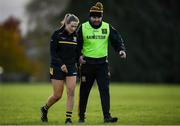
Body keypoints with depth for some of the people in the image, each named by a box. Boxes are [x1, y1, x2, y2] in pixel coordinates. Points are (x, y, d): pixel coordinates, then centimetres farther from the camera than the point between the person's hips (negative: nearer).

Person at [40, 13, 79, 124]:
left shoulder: (76, 36, 6)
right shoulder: (57, 34, -8)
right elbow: (53, 52, -10)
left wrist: (79, 59, -4)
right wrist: (61, 64, -20)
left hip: (71, 67, 4)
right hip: (57, 68, -4)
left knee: (71, 92, -10)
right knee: (57, 95, -1)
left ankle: (69, 118, -5)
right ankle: (45, 109, 27)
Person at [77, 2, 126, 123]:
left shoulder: (107, 27, 3)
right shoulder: (83, 28, -1)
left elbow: (117, 40, 7)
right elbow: (77, 44, 5)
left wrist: (121, 50, -11)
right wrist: (79, 55, -10)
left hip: (102, 63, 1)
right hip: (87, 63, -1)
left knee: (105, 90, -10)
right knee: (84, 91, 8)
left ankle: (107, 116, -11)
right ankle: (81, 115, 22)